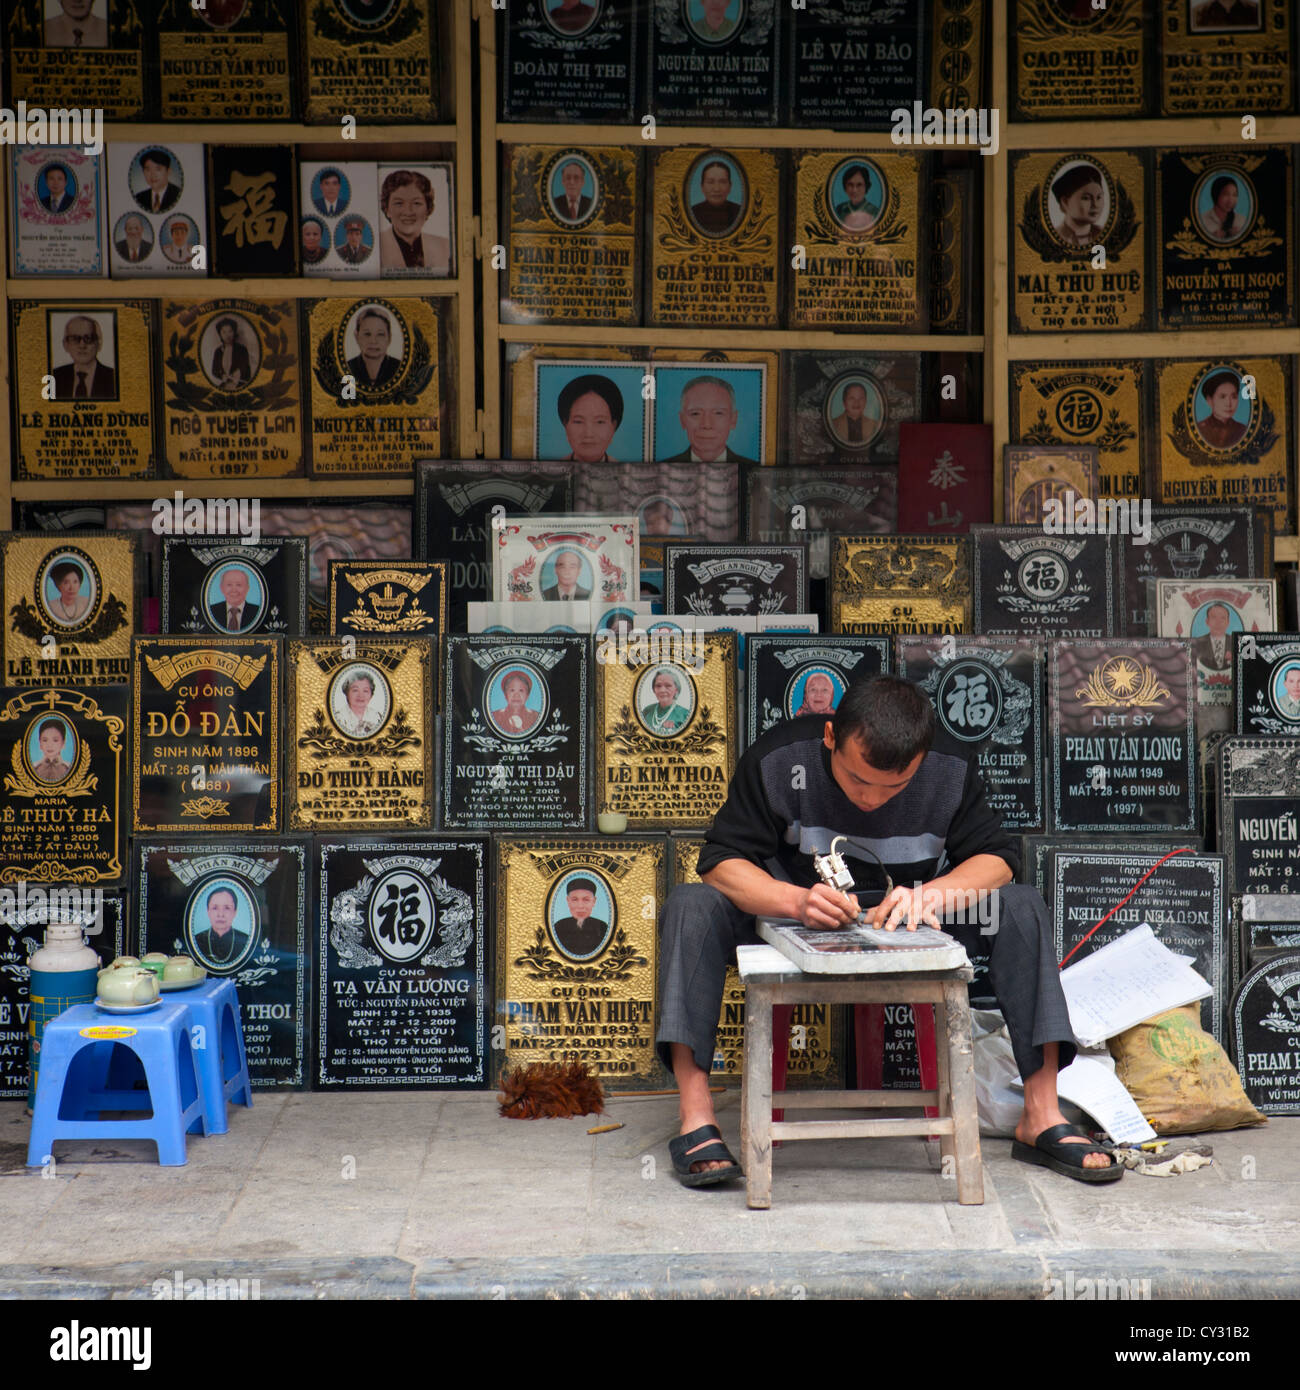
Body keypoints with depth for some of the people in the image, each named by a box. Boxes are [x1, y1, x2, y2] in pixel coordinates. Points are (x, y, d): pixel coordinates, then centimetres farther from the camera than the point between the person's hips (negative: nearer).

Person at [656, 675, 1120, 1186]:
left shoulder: (951, 770, -13)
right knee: (691, 906, -30)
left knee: (1021, 907, -21)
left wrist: (933, 891, -32)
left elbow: (997, 857, -10)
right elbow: (722, 862, -22)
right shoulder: (777, 760, -20)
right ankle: (697, 1123, -34)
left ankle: (1041, 1120, -20)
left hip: (906, 933, 2)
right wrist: (797, 901, -42)